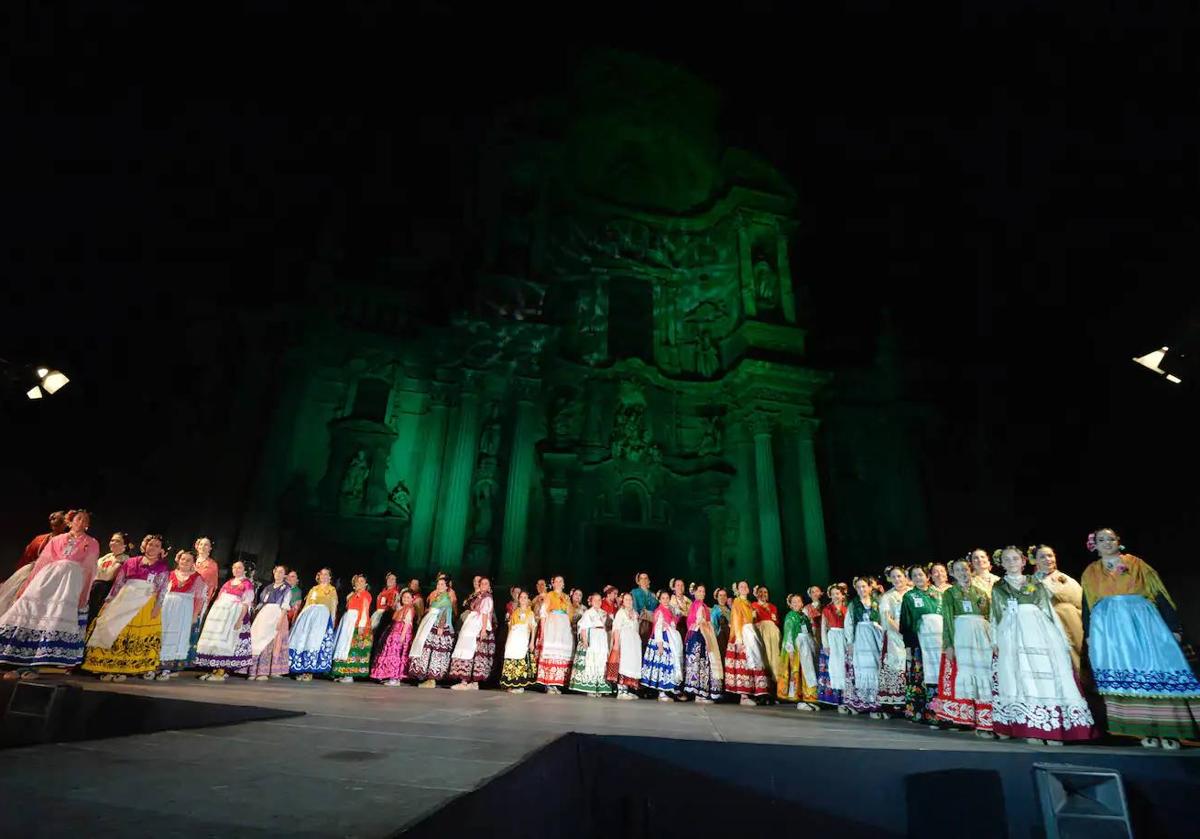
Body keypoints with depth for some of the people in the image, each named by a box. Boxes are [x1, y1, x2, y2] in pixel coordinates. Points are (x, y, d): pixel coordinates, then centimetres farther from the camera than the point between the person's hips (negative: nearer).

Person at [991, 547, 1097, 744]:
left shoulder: (1036, 584, 16)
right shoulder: (998, 588, 15)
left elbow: (1049, 611, 12)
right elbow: (995, 616, 14)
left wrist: (1061, 639, 4)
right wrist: (995, 641, 6)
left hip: (1040, 633, 1)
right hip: (1012, 636, -1)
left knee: (1048, 676, -7)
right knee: (1021, 678, -8)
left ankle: (1051, 729, -3)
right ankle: (1030, 729, -7)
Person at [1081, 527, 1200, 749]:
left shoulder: (1136, 564, 11)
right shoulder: (1090, 572, 14)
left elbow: (1160, 594, 6)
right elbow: (1086, 606, 13)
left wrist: (1174, 626, -2)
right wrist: (1089, 635, 6)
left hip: (1142, 620, -1)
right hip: (1108, 625, 1)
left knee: (1156, 668, -9)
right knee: (1124, 673, -5)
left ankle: (1167, 730, -4)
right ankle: (1145, 730, -2)